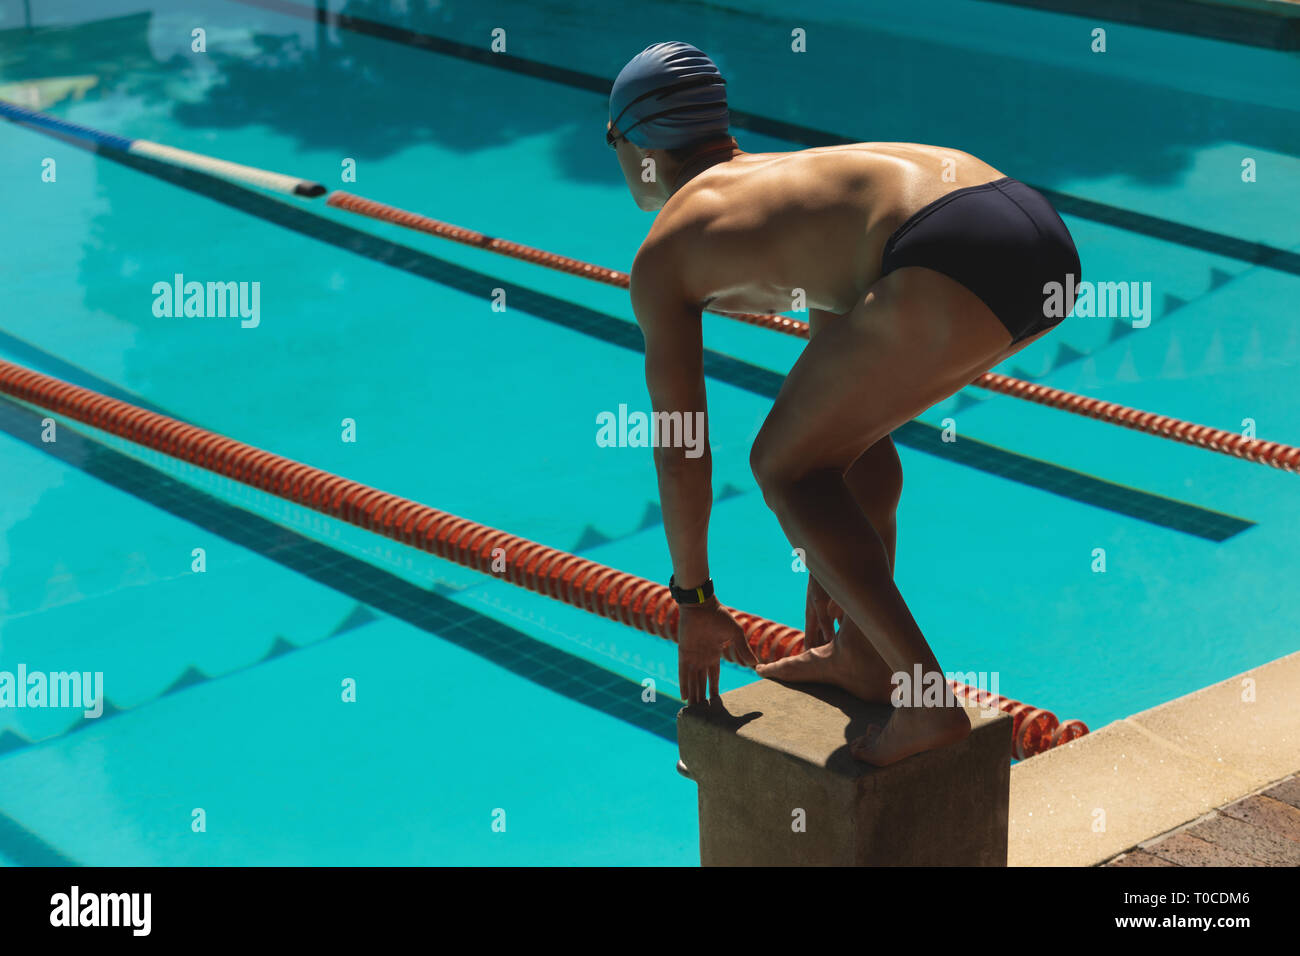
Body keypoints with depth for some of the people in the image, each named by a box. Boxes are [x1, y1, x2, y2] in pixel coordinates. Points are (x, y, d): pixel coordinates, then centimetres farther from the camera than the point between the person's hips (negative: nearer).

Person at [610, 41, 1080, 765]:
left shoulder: (665, 253, 15)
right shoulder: (785, 176, 37)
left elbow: (681, 448, 17)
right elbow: (845, 370, 45)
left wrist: (694, 601, 30)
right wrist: (836, 551, 53)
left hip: (955, 257, -8)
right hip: (1047, 235, 8)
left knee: (784, 466, 9)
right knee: (847, 422, 29)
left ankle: (928, 701, 3)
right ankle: (862, 658, 37)